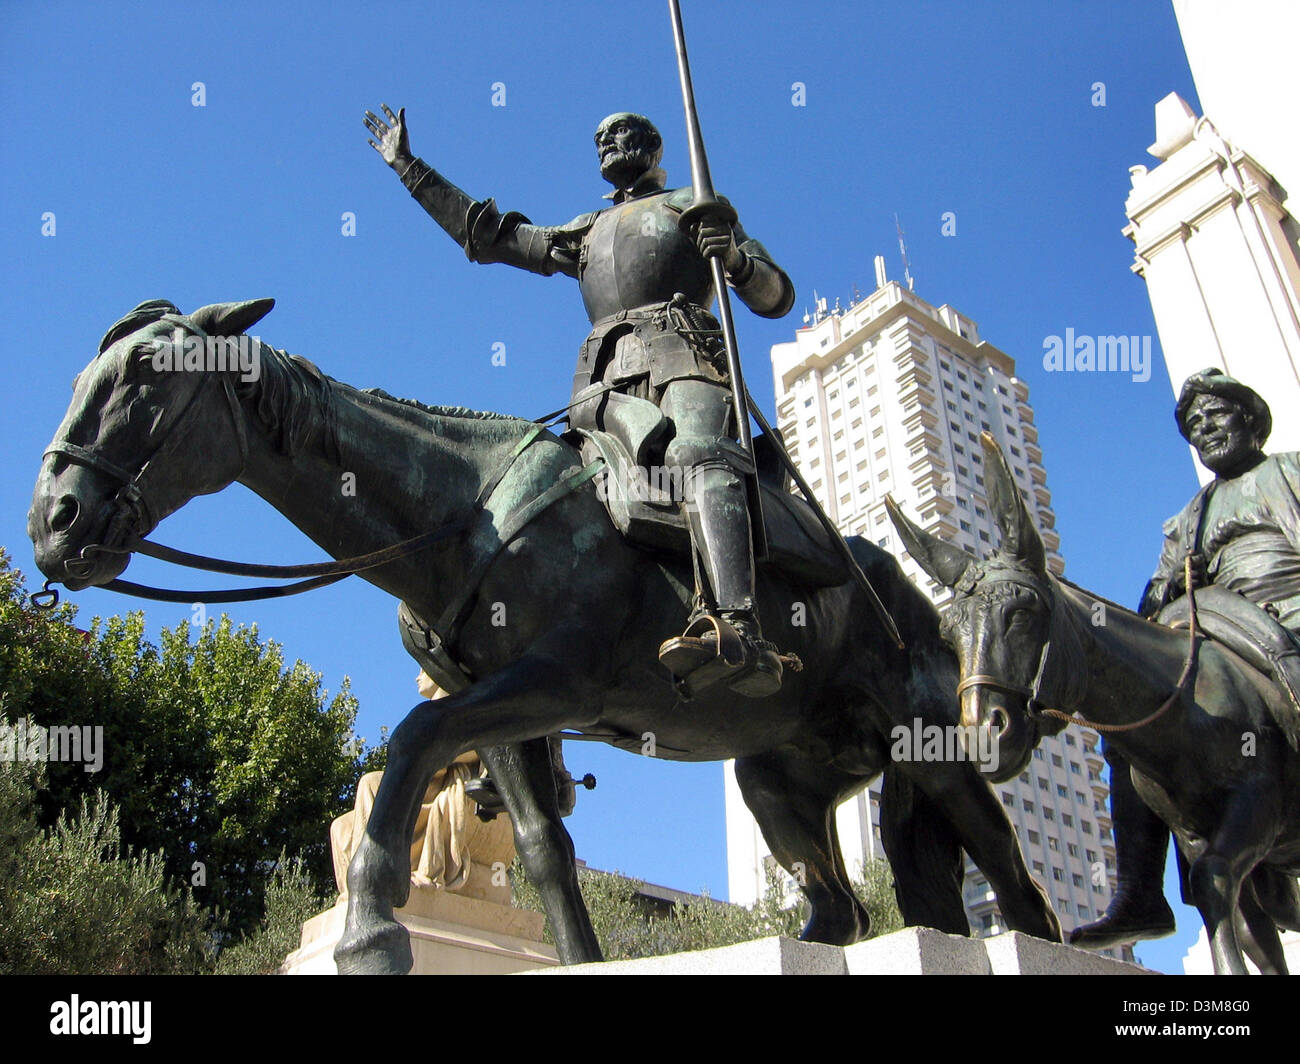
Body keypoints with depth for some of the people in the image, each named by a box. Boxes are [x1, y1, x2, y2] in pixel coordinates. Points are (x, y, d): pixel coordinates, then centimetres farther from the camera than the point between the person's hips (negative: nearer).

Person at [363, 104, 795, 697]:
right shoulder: (585, 234, 39)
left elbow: (778, 298, 21)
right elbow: (487, 235, 41)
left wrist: (735, 257, -1)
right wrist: (407, 166, 44)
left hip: (682, 357, -6)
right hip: (607, 379, 6)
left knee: (699, 457, -34)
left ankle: (736, 630, -57)